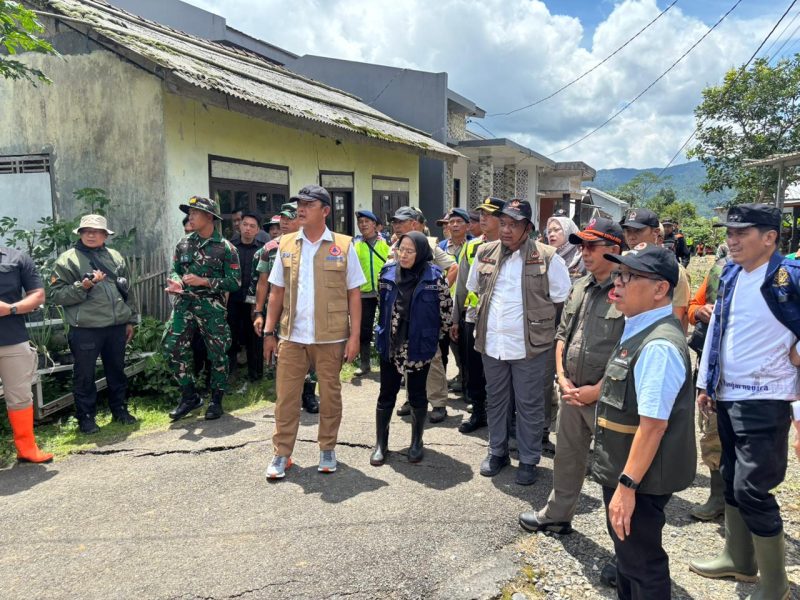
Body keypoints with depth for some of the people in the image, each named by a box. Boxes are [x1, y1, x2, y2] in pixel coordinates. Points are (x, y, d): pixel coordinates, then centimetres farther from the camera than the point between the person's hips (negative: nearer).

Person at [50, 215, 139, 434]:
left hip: (116, 326, 4)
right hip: (85, 329, -4)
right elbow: (56, 295, -6)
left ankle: (120, 409, 29)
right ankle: (86, 417, 18)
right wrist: (82, 287, -20)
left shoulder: (115, 257, 12)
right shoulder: (67, 260, -2)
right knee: (84, 375, 5)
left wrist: (131, 319, 15)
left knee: (117, 370, 15)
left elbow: (127, 290, 17)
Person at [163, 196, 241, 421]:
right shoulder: (184, 244, 10)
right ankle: (190, 396, 15)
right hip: (184, 303, 4)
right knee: (172, 347, -1)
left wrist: (204, 281, -15)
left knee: (217, 353, 2)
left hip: (211, 306, -4)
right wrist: (175, 281, -8)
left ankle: (216, 401, 19)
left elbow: (235, 282, -7)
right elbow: (174, 270, 16)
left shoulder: (225, 247, -4)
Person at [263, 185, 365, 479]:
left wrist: (355, 335, -7)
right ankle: (281, 454, 19)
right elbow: (276, 292, 8)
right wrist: (269, 332, 4)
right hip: (292, 336, 2)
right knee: (286, 395, 6)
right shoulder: (286, 244, 6)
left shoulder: (344, 246, -2)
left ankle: (327, 449, 27)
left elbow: (354, 294, -2)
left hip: (331, 337, -2)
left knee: (330, 395, 10)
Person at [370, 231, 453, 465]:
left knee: (417, 395, 12)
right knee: (386, 395, 10)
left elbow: (447, 309, -2)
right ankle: (381, 444, 22)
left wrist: (435, 334, 6)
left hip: (419, 347, -3)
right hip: (390, 345, 3)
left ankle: (416, 443, 28)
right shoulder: (388, 273, -1)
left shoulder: (434, 277, -12)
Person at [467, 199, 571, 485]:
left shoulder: (547, 257, -9)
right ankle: (497, 451, 33)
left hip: (528, 343, -4)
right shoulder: (485, 253, 3)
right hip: (492, 342, 4)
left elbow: (561, 297, -1)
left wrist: (537, 318, 3)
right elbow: (474, 288, 19)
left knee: (529, 405, 8)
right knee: (495, 400, 17)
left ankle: (529, 459, 24)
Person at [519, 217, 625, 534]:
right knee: (567, 457, 21)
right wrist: (562, 377, 3)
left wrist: (597, 390, -16)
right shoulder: (579, 287, 10)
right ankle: (557, 515, 39)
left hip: (606, 397, -7)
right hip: (571, 392, 8)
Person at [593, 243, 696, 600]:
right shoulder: (638, 329, 5)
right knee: (626, 551, 27)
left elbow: (653, 425, -29)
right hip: (622, 470, 10)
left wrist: (627, 485, -25)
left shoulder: (659, 346, -27)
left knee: (641, 564, 10)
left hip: (639, 478, -10)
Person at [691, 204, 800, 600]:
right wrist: (706, 383, 14)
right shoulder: (730, 274, 8)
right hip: (727, 396, 8)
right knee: (731, 480, 18)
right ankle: (738, 560, 36)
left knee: (751, 489, -4)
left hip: (765, 401, -7)